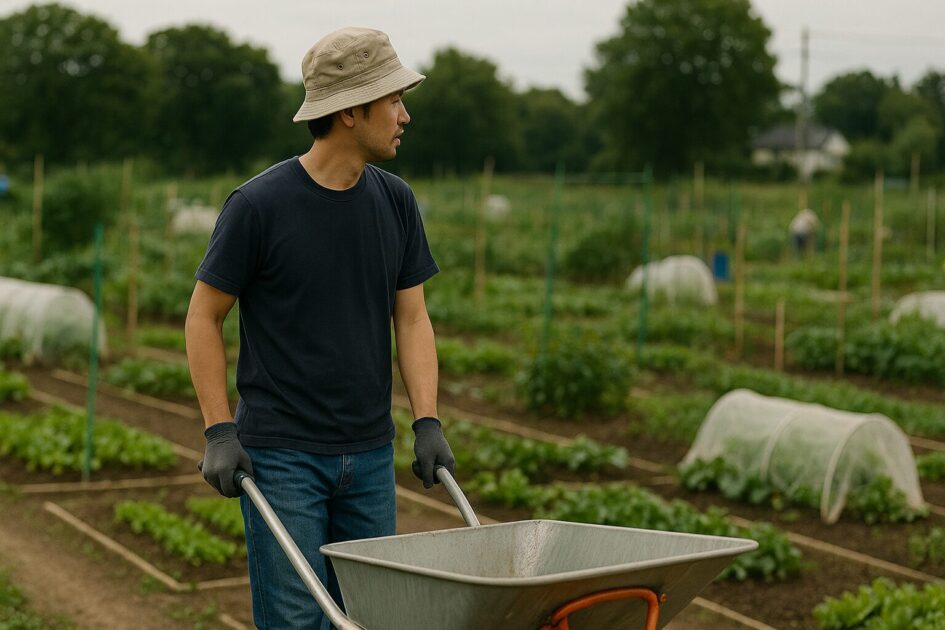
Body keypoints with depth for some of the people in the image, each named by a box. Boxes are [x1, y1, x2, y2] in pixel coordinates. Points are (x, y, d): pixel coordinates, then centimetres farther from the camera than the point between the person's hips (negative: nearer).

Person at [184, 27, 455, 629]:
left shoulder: (396, 202, 4)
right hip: (281, 456, -5)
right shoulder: (259, 204, -11)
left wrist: (428, 422, -4)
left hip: (369, 455, 5)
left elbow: (412, 318, 7)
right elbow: (204, 316, -4)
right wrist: (219, 433, -11)